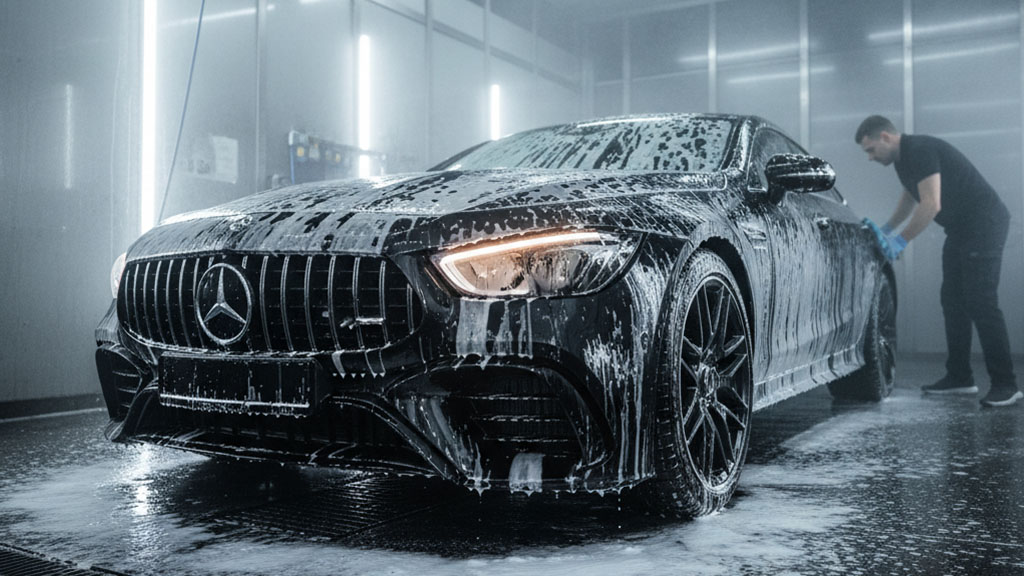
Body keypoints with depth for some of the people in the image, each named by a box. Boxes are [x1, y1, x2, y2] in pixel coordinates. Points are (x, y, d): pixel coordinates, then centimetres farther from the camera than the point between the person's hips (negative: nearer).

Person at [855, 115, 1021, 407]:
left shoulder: (920, 150, -20)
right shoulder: (904, 158, 12)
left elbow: (931, 205, -26)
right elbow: (910, 197, 29)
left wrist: (901, 240, -18)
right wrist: (887, 229, 19)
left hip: (984, 225, -10)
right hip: (960, 229, 10)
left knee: (981, 303, -13)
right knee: (952, 300, 9)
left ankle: (1005, 385, -10)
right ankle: (959, 377, 14)